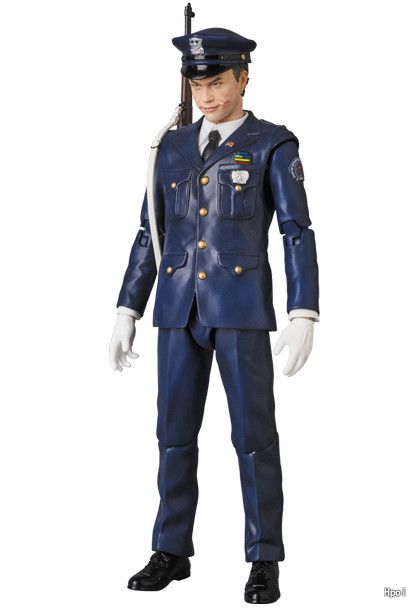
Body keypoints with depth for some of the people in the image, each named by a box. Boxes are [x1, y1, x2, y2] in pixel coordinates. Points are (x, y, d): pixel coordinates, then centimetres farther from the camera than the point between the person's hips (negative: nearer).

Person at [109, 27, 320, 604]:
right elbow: (150, 235, 13)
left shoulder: (274, 144, -1)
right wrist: (126, 314, 8)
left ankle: (265, 562, 8)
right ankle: (172, 552, 18)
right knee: (175, 432, 6)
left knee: (254, 433, -3)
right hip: (181, 306, 4)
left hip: (242, 303, -4)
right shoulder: (174, 147, 13)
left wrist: (304, 318, -17)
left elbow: (298, 233, -7)